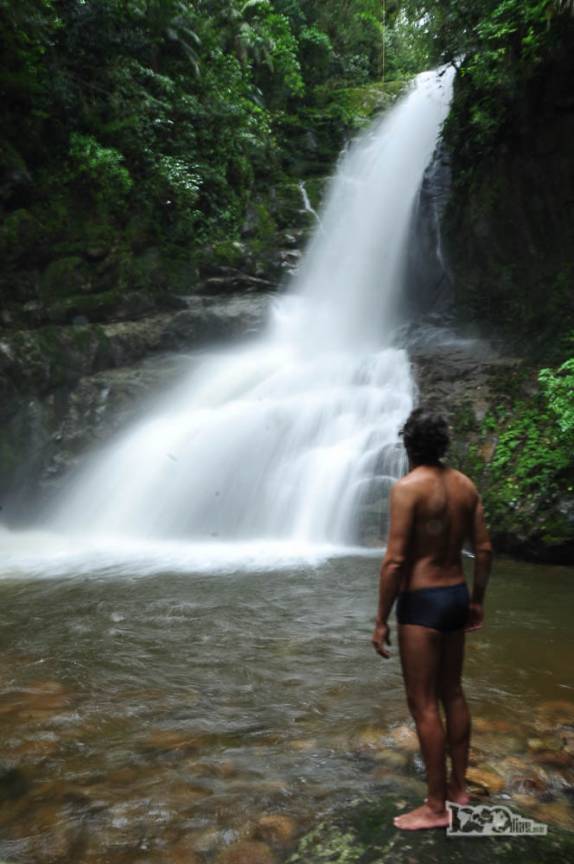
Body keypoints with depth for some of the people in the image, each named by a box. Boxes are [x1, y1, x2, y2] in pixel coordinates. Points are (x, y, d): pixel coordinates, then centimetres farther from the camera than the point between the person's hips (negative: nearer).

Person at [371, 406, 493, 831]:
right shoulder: (466, 484, 4)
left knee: (423, 704, 3)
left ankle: (437, 807, 14)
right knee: (452, 693, 19)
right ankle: (458, 786, 33)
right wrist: (477, 600, 19)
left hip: (421, 603, -7)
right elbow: (485, 549, 7)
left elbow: (395, 561, -20)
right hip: (457, 595, 8)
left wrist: (381, 620, -12)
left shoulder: (408, 487, -17)